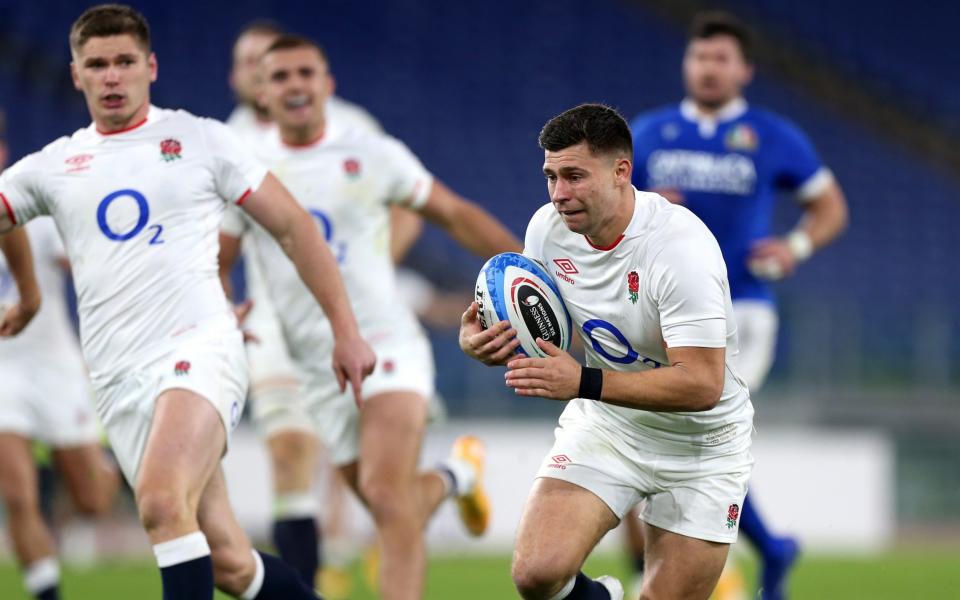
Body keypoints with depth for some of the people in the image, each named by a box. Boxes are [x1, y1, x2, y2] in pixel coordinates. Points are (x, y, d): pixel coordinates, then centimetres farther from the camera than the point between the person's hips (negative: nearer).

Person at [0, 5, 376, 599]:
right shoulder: (53, 166, 15)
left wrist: (346, 331, 6)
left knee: (162, 502, -30)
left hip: (199, 349, -4)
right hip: (119, 382, 4)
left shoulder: (201, 140, 7)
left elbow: (294, 225, 10)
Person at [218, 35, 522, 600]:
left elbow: (454, 213, 8)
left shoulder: (373, 155, -1)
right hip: (318, 367, 3)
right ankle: (457, 475, 41)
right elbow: (216, 262, 11)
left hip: (386, 343, -3)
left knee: (387, 494, -22)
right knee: (395, 508, 7)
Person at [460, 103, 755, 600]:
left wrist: (584, 383, -39)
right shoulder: (547, 227, -8)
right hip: (602, 427, 4)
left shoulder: (682, 246, -27)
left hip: (699, 444, -4)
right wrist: (480, 340, -15)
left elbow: (703, 385, -32)